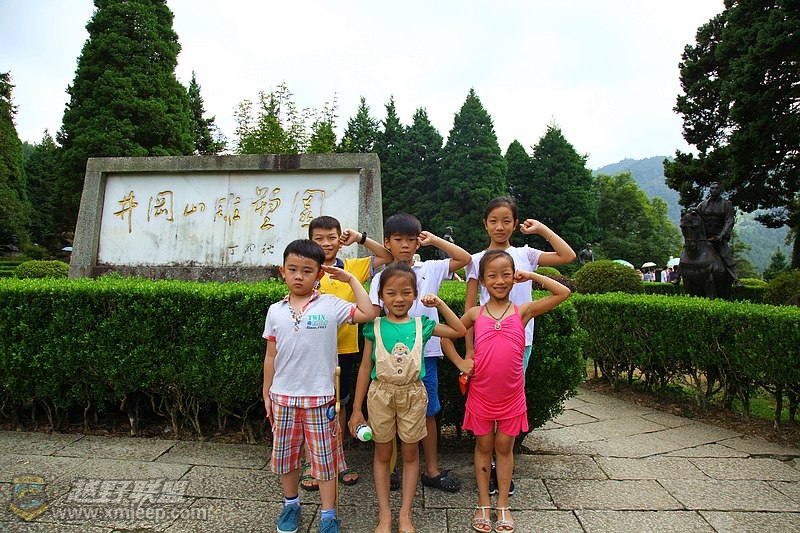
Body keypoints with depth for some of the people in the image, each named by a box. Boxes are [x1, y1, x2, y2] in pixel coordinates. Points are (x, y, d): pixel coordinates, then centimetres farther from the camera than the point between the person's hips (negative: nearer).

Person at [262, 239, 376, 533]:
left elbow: (367, 313, -17)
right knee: (286, 455, 18)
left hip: (319, 398, -3)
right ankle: (291, 504, 41)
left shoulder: (330, 305, -7)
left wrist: (350, 279, -11)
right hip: (283, 397, 3)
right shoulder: (275, 311, 2)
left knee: (325, 457, 7)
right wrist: (267, 393, 10)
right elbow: (271, 356, 8)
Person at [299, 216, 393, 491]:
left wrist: (361, 238, -10)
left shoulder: (353, 267, 2)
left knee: (339, 404, 16)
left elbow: (388, 257, 0)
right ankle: (310, 462, 26)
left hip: (344, 348, 2)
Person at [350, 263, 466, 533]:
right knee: (382, 454, 10)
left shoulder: (421, 325, -1)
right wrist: (357, 408, 0)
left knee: (410, 454, 10)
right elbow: (365, 367, 0)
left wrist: (439, 304, -6)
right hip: (381, 394, -1)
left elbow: (459, 331, 3)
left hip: (413, 394, 1)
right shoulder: (374, 326, -4)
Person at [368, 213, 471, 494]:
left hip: (425, 352, 2)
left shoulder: (430, 270, 5)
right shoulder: (381, 278, 1)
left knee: (428, 412, 12)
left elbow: (464, 258, 0)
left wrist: (433, 239, 1)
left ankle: (432, 470, 26)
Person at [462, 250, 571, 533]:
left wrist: (531, 275, -6)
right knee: (483, 447, 14)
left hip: (511, 396, 0)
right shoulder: (475, 314, -4)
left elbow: (563, 292, -7)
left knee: (504, 448, 14)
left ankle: (503, 506, 30)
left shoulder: (523, 311, -5)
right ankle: (483, 505, 29)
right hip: (481, 395, 0)